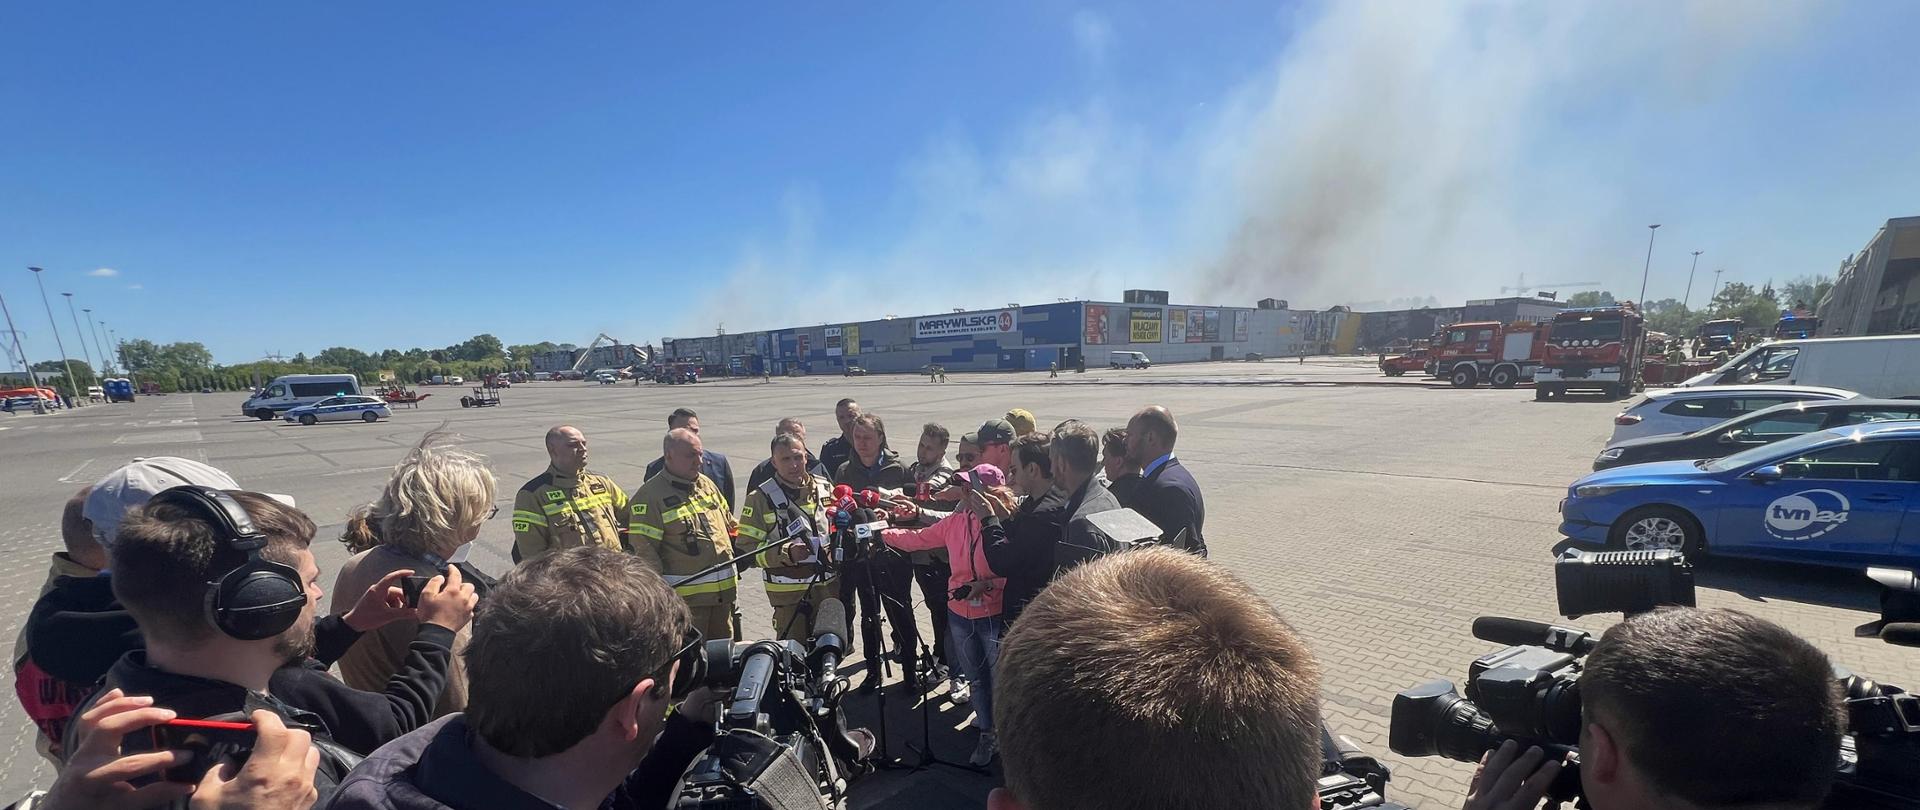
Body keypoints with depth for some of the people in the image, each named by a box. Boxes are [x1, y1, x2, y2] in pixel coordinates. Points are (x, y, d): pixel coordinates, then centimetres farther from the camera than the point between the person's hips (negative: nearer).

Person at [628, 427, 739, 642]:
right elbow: (643, 548, -16)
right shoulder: (650, 496, -12)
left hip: (723, 592, 7)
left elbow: (730, 525, 21)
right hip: (684, 597, -7)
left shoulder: (706, 483, 11)